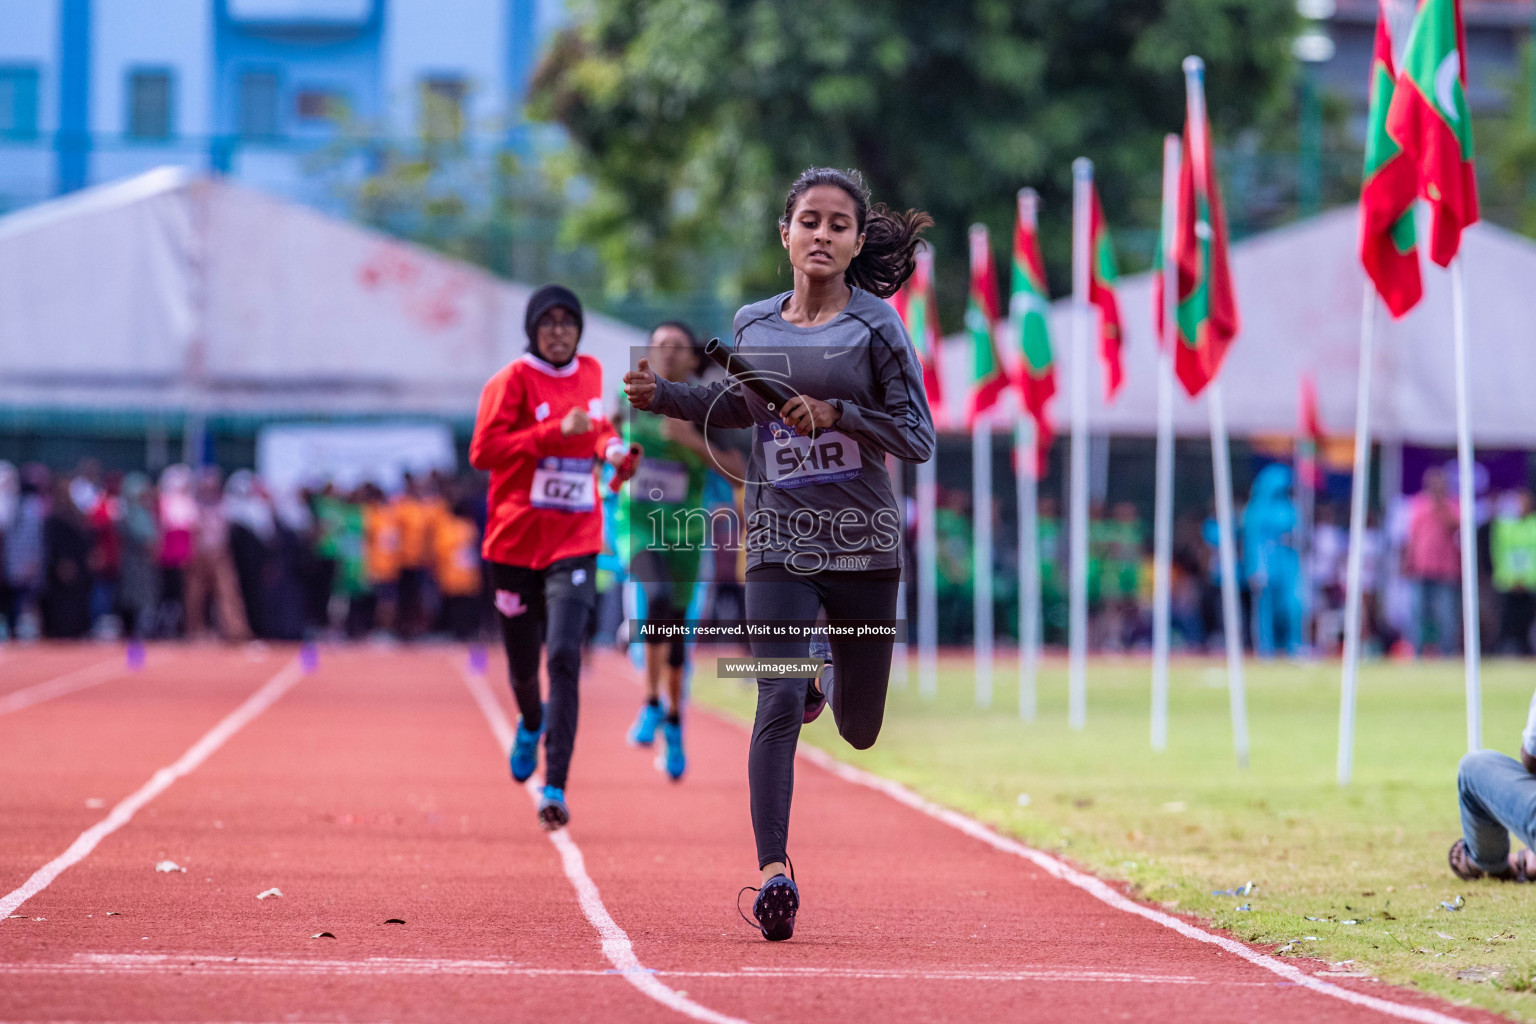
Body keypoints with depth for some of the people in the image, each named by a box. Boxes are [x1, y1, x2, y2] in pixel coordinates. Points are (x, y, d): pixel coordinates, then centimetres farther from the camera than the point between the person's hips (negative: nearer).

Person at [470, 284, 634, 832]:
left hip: (575, 544, 1)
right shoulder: (513, 380, -7)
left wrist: (610, 446, 5)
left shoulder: (591, 373, 8)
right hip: (517, 540, -1)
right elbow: (483, 450, -18)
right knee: (523, 664, 12)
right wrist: (558, 432, -24)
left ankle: (555, 788, -19)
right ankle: (531, 723, 49)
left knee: (564, 659, -16)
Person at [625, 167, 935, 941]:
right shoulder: (754, 325, 5)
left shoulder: (876, 326, -4)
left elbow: (918, 439, -5)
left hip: (864, 541, 0)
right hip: (779, 542, 0)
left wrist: (836, 414, -17)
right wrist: (664, 396, 8)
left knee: (860, 731, 12)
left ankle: (826, 691, 49)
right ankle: (774, 872, -17)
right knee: (777, 706, -17)